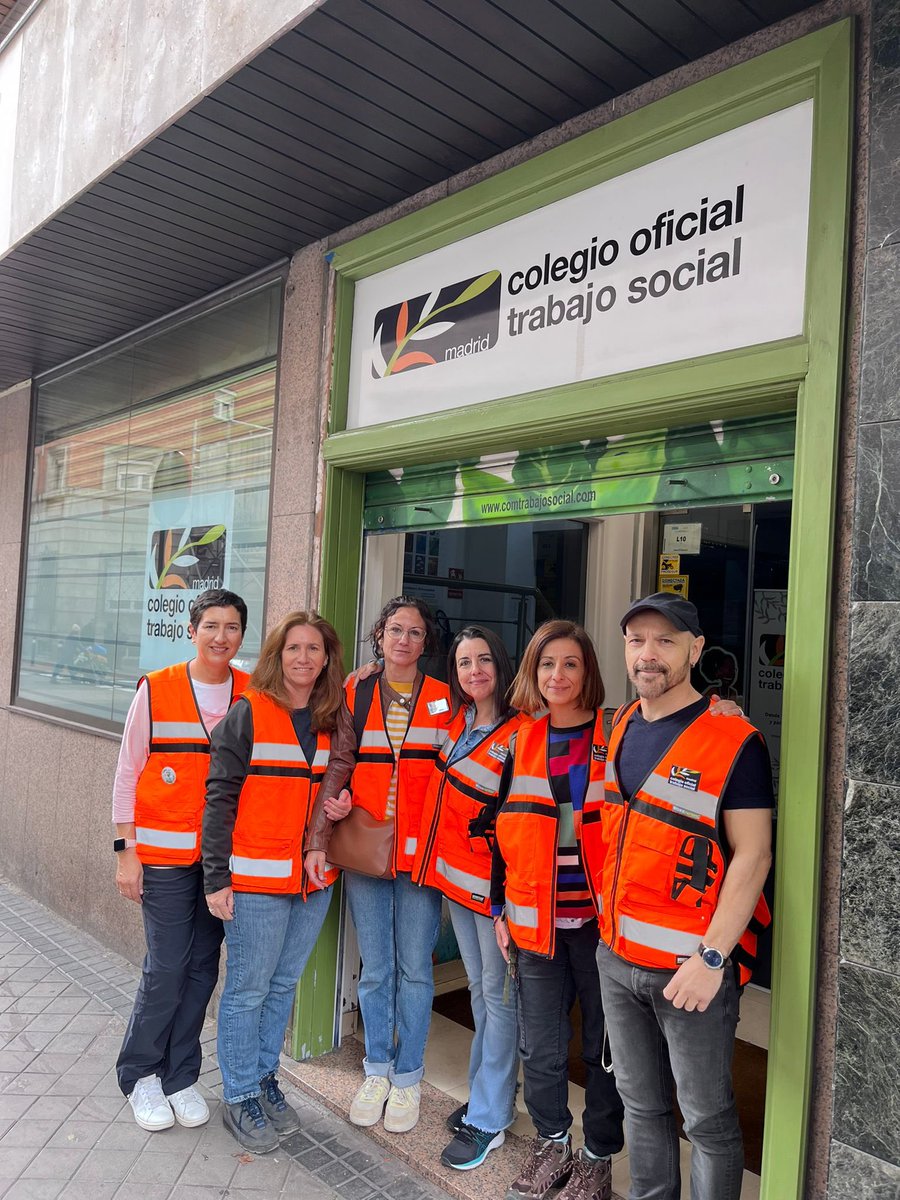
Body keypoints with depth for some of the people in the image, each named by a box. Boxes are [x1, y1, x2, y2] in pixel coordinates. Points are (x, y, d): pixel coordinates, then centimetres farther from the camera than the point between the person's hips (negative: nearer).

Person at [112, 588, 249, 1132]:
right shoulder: (156, 690, -5)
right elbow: (128, 773, -1)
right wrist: (126, 851, -3)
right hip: (165, 853, -2)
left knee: (203, 964, 11)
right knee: (167, 965, 1)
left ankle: (180, 1076, 30)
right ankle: (140, 1074, 26)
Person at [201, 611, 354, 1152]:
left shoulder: (335, 721, 7)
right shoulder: (249, 713, -8)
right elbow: (221, 797, -9)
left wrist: (344, 803, -3)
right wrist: (216, 877, -12)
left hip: (315, 878, 5)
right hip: (255, 878, -5)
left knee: (284, 984, 16)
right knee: (248, 987, 6)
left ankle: (264, 1077, 35)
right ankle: (240, 1097, 24)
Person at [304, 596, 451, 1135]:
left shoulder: (444, 700, 1)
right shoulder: (355, 694, 4)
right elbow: (335, 772, 2)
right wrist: (318, 841, -9)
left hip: (421, 853, -1)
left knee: (414, 969, 9)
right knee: (375, 969, 13)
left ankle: (408, 1077, 28)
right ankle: (377, 1072, 32)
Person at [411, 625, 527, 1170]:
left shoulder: (519, 731, -16)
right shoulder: (458, 719, 5)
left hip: (494, 880, -7)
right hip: (456, 876, 8)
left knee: (498, 994, 5)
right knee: (480, 990, 19)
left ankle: (488, 1120, 17)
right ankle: (485, 1097, 34)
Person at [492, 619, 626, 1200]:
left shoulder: (616, 737, -4)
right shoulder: (519, 743, 5)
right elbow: (501, 830, 10)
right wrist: (500, 909, 9)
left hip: (600, 917, -3)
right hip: (534, 918, 3)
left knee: (604, 1045, 11)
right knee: (540, 1045, 13)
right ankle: (552, 1143, 37)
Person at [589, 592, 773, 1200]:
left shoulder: (734, 740, -13)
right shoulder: (621, 729, 7)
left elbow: (753, 856, -15)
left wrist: (711, 958, -19)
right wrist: (611, 932, 12)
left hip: (691, 966, -6)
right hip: (617, 958, 6)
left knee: (708, 1119, 10)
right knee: (642, 1106, 21)